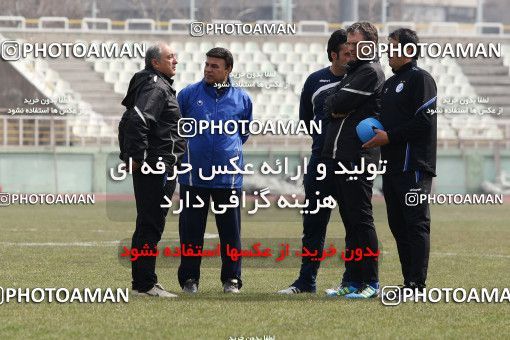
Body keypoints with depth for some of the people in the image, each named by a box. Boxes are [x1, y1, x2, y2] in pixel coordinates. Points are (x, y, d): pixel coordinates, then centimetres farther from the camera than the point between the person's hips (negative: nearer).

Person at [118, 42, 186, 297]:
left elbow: (127, 122, 28)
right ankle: (145, 284, -9)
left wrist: (129, 155, 23)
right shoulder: (156, 88, -13)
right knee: (151, 224, -9)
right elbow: (138, 120, -27)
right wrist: (138, 156, -23)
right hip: (158, 166, -11)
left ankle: (143, 282, 19)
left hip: (155, 168, 11)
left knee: (148, 224, 14)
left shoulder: (159, 86, 22)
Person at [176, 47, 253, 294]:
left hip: (228, 174, 1)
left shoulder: (242, 99, 8)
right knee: (191, 230, 3)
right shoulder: (188, 94, 4)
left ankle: (231, 278, 10)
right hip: (193, 174, -1)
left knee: (230, 230, 3)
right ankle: (189, 278, 10)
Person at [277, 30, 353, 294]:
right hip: (321, 160, 3)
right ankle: (307, 280, 12)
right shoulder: (315, 81, 9)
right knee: (313, 222, 6)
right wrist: (323, 137, 7)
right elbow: (305, 118, 19)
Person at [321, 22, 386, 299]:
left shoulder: (371, 72, -8)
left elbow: (338, 103, -15)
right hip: (338, 156, 9)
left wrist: (334, 104, 4)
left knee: (360, 219, -9)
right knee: (350, 221, 11)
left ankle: (371, 283, -7)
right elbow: (330, 104, 18)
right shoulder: (353, 71, 23)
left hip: (358, 157, -9)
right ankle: (352, 281, 14)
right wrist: (335, 107, -1)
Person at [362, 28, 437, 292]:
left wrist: (389, 136, -15)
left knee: (416, 224, -9)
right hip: (391, 166, 9)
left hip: (414, 167, -9)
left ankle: (417, 284, -10)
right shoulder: (389, 83, 21)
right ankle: (408, 281, 14)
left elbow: (424, 121, -15)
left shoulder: (420, 79, -6)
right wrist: (376, 134, 7)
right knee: (398, 225, 9)